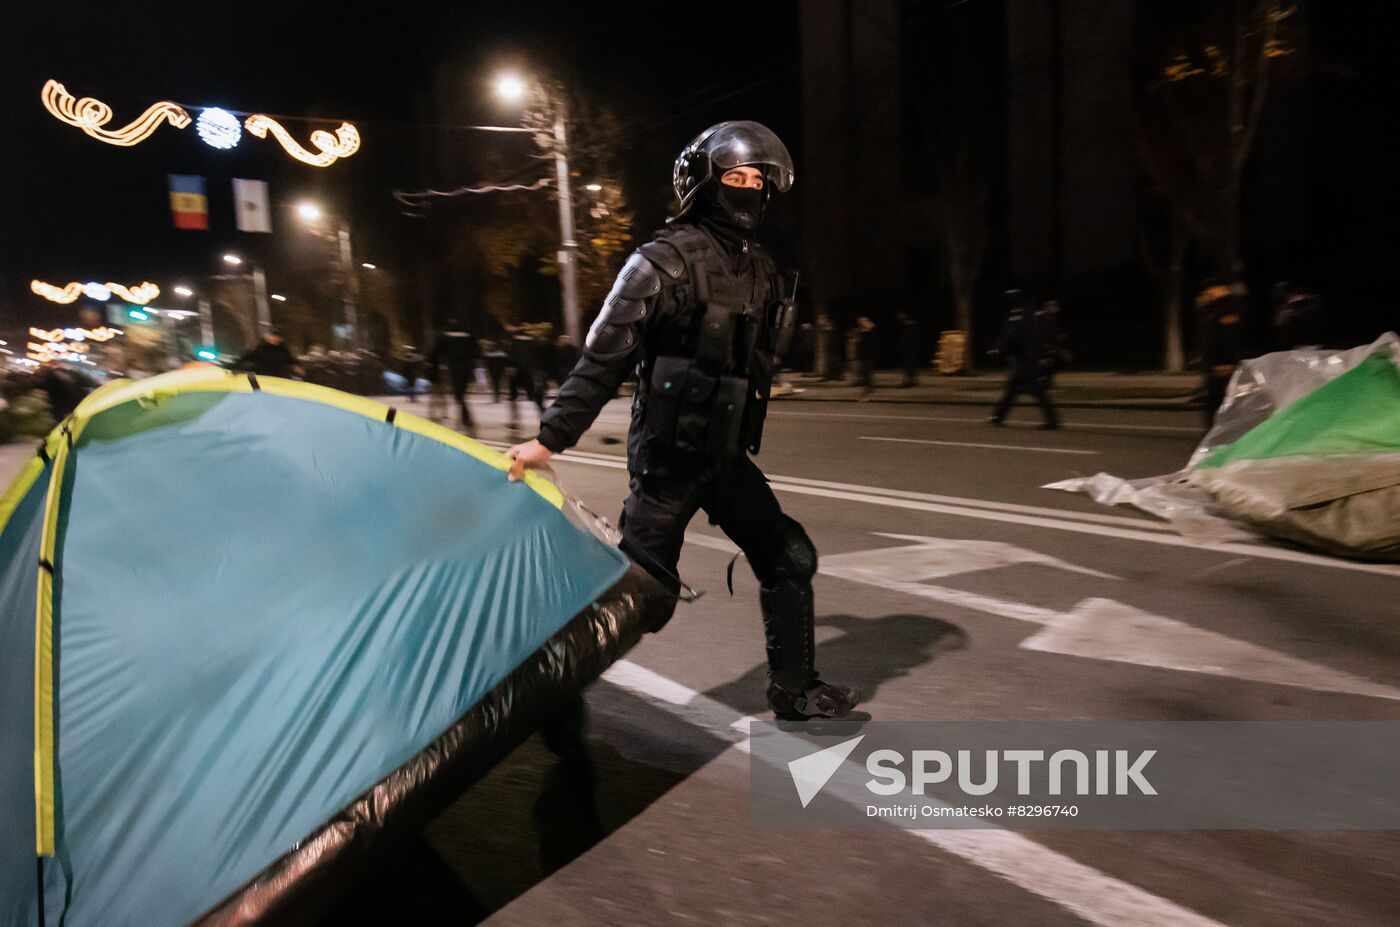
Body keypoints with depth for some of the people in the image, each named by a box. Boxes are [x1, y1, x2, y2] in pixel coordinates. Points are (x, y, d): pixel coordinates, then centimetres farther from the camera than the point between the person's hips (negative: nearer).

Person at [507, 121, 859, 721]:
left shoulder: (762, 272, 9)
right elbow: (603, 360, -16)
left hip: (727, 457, 7)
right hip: (668, 460, -7)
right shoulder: (663, 263, -13)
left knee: (790, 561, 9)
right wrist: (550, 438, -18)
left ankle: (794, 692, 26)